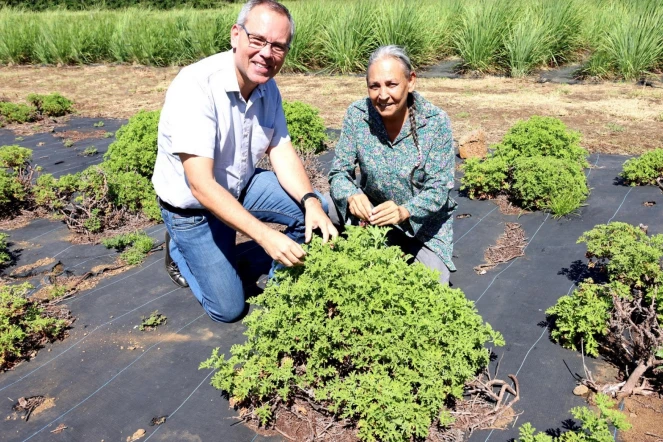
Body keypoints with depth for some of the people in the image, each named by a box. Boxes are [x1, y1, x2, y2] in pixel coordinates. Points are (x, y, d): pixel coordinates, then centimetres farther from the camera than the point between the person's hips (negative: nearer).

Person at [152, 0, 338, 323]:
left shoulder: (268, 87, -9)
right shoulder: (195, 86, -31)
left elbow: (281, 151, -7)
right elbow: (201, 186, -36)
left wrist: (310, 200, -26)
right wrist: (264, 235, -43)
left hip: (243, 185, 6)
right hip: (192, 206, -5)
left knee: (315, 210, -12)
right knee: (228, 308, -2)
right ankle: (179, 250, 24)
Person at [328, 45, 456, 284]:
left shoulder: (436, 122, -20)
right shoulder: (357, 114, -15)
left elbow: (439, 189, -20)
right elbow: (339, 172, -12)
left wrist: (404, 211, -40)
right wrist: (352, 197, -36)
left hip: (423, 222, -1)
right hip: (372, 209, 2)